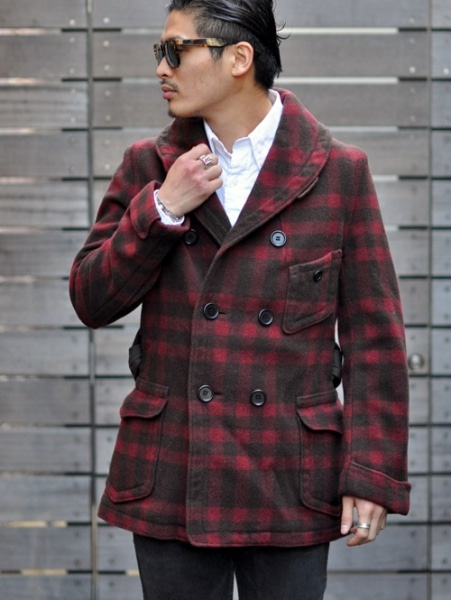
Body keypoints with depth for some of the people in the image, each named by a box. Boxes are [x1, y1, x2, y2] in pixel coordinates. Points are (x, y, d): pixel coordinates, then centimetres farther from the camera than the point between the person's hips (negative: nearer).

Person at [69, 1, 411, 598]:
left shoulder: (339, 171, -1)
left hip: (289, 482, -2)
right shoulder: (149, 167, 7)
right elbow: (91, 301, 2)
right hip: (170, 481, 2)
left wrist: (373, 475, -6)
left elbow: (373, 336, -1)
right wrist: (162, 209, -11)